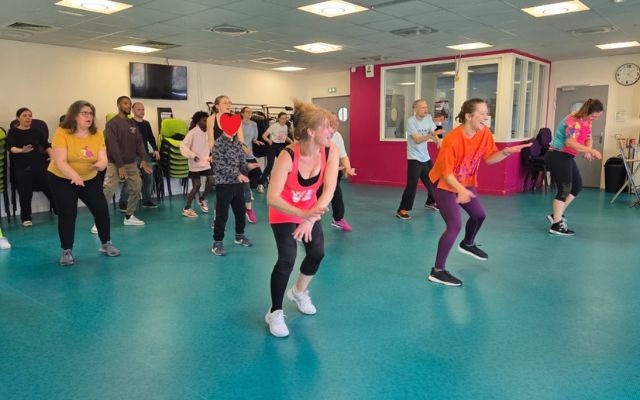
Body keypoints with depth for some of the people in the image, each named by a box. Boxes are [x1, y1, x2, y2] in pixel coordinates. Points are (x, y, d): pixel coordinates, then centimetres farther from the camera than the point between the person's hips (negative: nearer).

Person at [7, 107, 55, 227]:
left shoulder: (36, 131, 11)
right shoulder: (13, 132, 1)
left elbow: (46, 145, 8)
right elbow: (10, 147, -15)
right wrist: (21, 150, -35)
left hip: (39, 164, 3)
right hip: (22, 167, -2)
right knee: (25, 193, -7)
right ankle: (26, 218, 7)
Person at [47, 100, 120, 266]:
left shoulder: (97, 135, -8)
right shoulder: (62, 133, -20)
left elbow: (103, 159, -10)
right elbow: (60, 161, -26)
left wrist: (100, 164, -35)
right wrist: (74, 175, -43)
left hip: (90, 179, 4)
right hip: (61, 179, -4)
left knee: (102, 209, 1)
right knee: (67, 214, -9)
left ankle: (106, 244, 20)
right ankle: (66, 251, 7)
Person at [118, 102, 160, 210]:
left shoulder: (146, 124, 14)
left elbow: (151, 138, 18)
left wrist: (155, 149, 6)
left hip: (145, 154, 7)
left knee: (149, 177, 9)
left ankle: (147, 200, 20)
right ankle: (122, 203, 0)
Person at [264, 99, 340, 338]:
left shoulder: (331, 151, -23)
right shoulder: (288, 156, -35)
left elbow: (329, 190, -29)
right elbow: (272, 198, -37)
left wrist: (310, 218, -41)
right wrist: (301, 215, -50)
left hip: (310, 210, 5)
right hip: (284, 213, -5)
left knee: (317, 253, 6)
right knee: (287, 260, -15)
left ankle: (299, 292, 38)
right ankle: (275, 313, 8)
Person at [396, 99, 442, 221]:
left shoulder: (428, 117, 2)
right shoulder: (411, 121, -17)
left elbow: (433, 133, 2)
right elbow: (417, 140, -25)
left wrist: (437, 140, -20)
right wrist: (431, 135, -40)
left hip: (425, 157, 7)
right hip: (414, 158, -7)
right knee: (412, 184, -16)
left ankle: (430, 202, 42)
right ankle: (402, 210, -10)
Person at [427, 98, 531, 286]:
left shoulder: (485, 133, -11)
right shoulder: (452, 140, -32)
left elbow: (489, 158, -2)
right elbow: (446, 172, -29)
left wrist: (507, 151, -21)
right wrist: (461, 191, -44)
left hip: (466, 183, 8)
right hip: (444, 184, -8)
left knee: (479, 215, 21)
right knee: (455, 225, -18)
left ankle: (468, 244, 54)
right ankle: (437, 271, -8)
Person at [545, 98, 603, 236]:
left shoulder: (586, 121, 7)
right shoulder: (573, 121, -22)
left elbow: (588, 138, 10)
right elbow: (570, 143, -34)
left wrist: (587, 150, -12)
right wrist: (591, 150, -34)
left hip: (567, 157, 10)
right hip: (557, 156, -10)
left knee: (577, 185, 16)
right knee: (564, 189, -11)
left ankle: (556, 215, 21)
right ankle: (556, 225, -8)